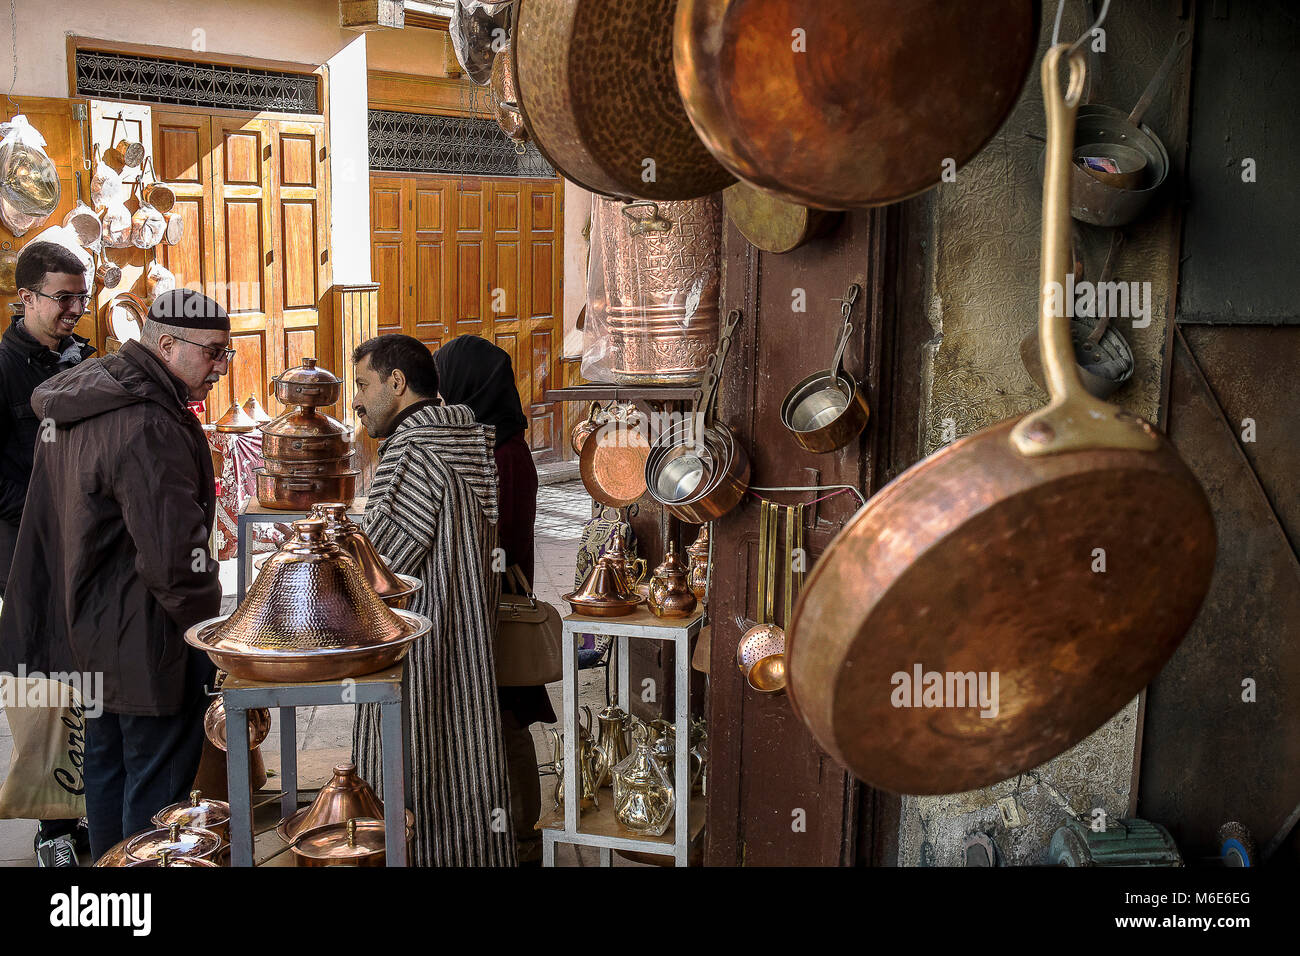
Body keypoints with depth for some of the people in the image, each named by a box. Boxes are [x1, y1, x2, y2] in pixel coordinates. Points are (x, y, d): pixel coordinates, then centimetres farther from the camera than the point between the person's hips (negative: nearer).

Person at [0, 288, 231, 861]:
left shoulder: (77, 405, 8)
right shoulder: (149, 428, -25)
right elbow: (174, 558, -28)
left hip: (90, 631, 10)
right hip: (148, 645, -10)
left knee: (107, 768, 22)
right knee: (156, 789, 1)